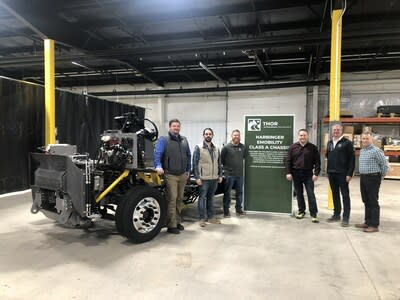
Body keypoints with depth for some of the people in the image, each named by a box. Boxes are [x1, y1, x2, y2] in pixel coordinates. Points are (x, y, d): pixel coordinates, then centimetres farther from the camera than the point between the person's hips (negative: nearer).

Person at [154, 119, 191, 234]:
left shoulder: (184, 140, 14)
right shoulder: (163, 140, -4)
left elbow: (188, 155, 19)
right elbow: (157, 153, -16)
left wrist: (188, 170, 17)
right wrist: (158, 166, -32)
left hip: (183, 175, 6)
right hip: (170, 175, -6)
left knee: (179, 199, 14)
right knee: (172, 200, -7)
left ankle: (177, 221, 27)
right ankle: (171, 226, 1)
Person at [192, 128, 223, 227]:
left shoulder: (216, 149, 12)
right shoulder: (198, 148, -4)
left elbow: (219, 163, 17)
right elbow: (195, 163, -8)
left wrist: (220, 175, 10)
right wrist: (197, 177, -13)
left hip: (214, 178, 5)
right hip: (204, 178, -5)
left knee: (211, 198, 14)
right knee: (202, 198, 1)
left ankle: (211, 217, 24)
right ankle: (202, 218, 9)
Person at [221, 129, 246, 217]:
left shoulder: (243, 147, 4)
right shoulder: (226, 147, -8)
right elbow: (222, 159, -3)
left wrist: (239, 166, 13)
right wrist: (227, 167, 4)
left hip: (240, 174, 5)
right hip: (229, 174, -4)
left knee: (239, 192, 13)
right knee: (227, 193, 4)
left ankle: (239, 209, 27)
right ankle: (226, 211, 13)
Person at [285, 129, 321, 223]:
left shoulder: (313, 148, 1)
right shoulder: (293, 147, 4)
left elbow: (317, 162, 1)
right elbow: (288, 161, 4)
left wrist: (316, 173, -7)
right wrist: (288, 173, -4)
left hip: (308, 174, -2)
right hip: (296, 174, 2)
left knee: (311, 194, -3)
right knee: (299, 193, 11)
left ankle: (313, 214, 2)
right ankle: (301, 211, 24)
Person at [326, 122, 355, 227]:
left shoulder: (347, 143, -6)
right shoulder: (329, 143, 13)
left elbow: (352, 159, -10)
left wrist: (349, 174, -15)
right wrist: (328, 170, 11)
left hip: (342, 174, -6)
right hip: (331, 173, 6)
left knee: (345, 195, 0)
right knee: (335, 194, 13)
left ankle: (345, 218, 5)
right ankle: (336, 214, 24)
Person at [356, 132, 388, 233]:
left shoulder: (376, 151, -14)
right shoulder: (362, 151, 12)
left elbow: (384, 165, -12)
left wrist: (380, 177, -3)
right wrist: (362, 175, 17)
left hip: (373, 178, -8)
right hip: (363, 178, 8)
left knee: (373, 202, -2)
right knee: (366, 201, 14)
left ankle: (374, 225, 5)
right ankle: (367, 222, 25)